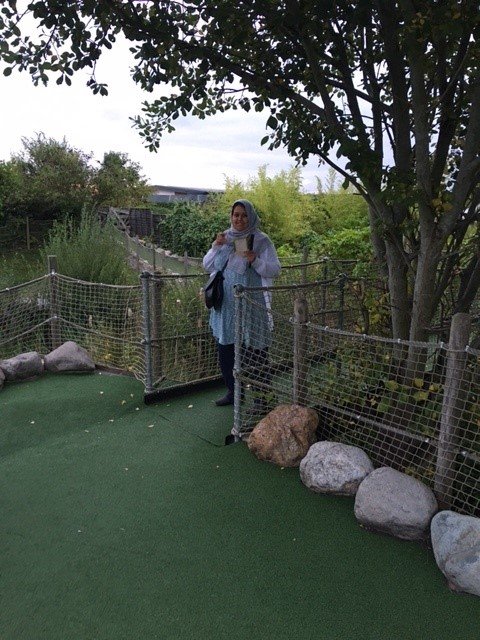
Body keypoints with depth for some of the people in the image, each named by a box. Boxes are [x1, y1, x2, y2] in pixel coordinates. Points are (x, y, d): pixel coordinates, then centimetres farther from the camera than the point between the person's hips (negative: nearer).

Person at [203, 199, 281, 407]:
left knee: (253, 352, -2)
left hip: (251, 306, -5)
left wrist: (256, 261, -25)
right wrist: (216, 247, -6)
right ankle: (232, 391, 28)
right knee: (225, 349, 11)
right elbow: (207, 266, 10)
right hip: (226, 305, 5)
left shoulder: (261, 240, -4)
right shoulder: (225, 237, 9)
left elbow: (274, 269, -8)